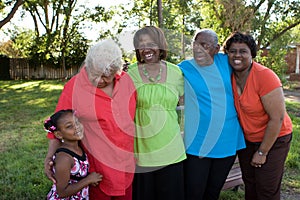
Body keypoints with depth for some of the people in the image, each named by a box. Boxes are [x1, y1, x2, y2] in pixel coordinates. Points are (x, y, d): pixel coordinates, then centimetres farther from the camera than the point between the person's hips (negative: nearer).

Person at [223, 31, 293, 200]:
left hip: (273, 139, -5)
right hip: (247, 139, 6)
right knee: (249, 185, 17)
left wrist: (262, 152, -17)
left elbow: (277, 118, -23)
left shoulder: (265, 76, -25)